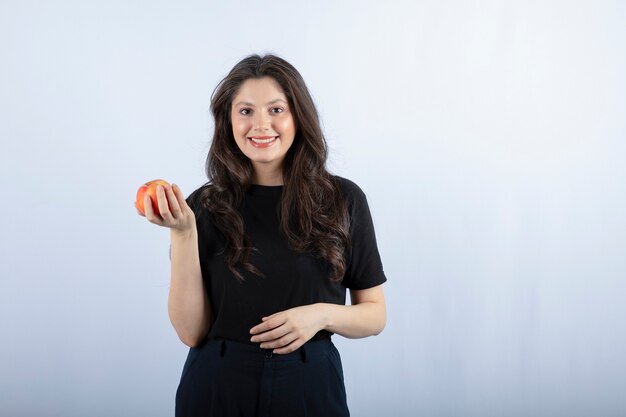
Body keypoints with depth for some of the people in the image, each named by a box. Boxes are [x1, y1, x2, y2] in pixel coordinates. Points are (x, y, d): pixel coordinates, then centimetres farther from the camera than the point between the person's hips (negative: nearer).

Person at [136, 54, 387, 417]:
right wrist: (183, 233, -15)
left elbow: (375, 314, 3)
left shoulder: (343, 199, -3)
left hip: (309, 387, 0)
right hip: (217, 388, 0)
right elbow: (192, 332, -7)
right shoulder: (205, 206, -3)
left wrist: (322, 314, -15)